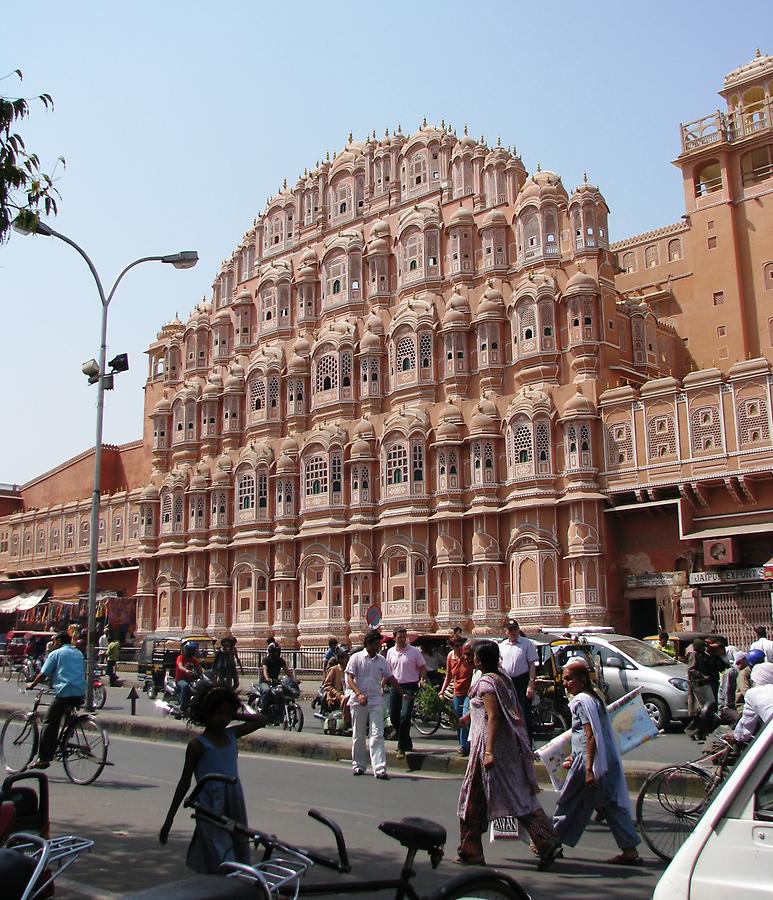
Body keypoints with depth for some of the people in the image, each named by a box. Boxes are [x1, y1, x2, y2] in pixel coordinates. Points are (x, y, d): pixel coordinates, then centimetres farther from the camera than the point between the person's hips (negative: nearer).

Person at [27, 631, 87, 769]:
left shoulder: (56, 653, 5)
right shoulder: (79, 654, 21)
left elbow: (43, 674, 2)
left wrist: (32, 685, 16)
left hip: (64, 692, -5)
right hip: (80, 693, 5)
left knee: (49, 724, 0)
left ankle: (43, 759, -4)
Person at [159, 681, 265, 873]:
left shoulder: (231, 735, 6)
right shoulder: (197, 745, -8)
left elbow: (260, 720, 19)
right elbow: (185, 783, -2)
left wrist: (234, 715, 7)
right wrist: (168, 821, 0)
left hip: (235, 807, 6)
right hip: (211, 811, -6)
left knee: (238, 861, 10)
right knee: (219, 866, -11)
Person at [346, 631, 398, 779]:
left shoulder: (381, 660, 9)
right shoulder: (356, 657, -1)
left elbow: (390, 678, 19)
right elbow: (349, 678, -7)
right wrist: (359, 694, -21)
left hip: (376, 701, 2)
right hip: (358, 702, -2)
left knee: (377, 735, -8)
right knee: (358, 736, 8)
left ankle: (380, 769, -12)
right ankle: (358, 765, 22)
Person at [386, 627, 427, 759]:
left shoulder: (414, 651, -4)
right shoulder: (390, 652, 8)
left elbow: (423, 668, 2)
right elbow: (387, 671, 16)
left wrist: (421, 681, -12)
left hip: (410, 686, -5)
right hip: (396, 687, 5)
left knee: (405, 716, -14)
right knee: (393, 717, 7)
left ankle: (402, 747, -5)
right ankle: (406, 742, 26)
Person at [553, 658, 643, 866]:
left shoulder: (581, 701, -14)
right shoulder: (595, 698, 15)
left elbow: (591, 736, -21)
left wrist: (588, 769, -23)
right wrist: (574, 757, 28)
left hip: (588, 761, -9)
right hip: (609, 761, 9)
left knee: (568, 803, 5)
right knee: (613, 805, 10)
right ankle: (630, 850, 8)